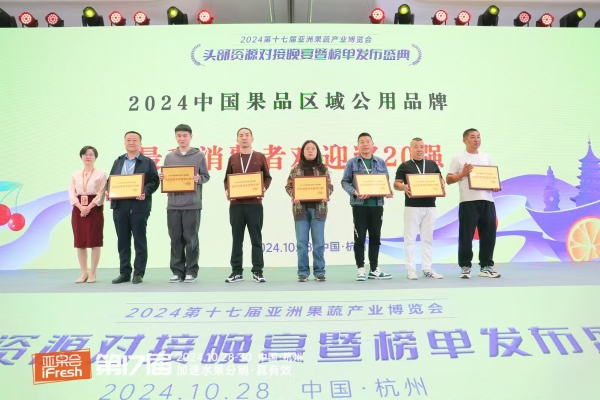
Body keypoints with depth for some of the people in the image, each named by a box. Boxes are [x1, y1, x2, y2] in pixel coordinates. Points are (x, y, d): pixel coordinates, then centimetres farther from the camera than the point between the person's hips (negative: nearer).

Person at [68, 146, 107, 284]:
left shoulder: (101, 174, 3)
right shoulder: (75, 175, 12)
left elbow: (101, 194, -5)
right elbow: (71, 194, 4)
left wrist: (89, 207, -15)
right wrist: (81, 207, -12)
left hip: (95, 209, -3)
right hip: (78, 209, 3)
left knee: (94, 242, -3)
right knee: (80, 242, 4)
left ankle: (92, 273, 4)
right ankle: (83, 273, 12)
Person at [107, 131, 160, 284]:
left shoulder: (148, 162, 5)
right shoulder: (118, 162, 18)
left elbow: (154, 181, -3)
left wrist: (145, 192, -20)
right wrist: (108, 192, -2)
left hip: (139, 206, -4)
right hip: (119, 206, 5)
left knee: (139, 241, 0)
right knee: (122, 241, 8)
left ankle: (138, 273, 7)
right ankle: (124, 273, 16)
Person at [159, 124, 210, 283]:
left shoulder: (199, 155, 3)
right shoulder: (169, 157, 12)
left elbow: (206, 177, 3)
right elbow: (165, 178, 15)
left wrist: (198, 178, -17)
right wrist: (162, 178, -7)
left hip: (192, 205, -3)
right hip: (173, 205, 3)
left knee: (191, 239, 1)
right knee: (176, 239, 6)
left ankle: (191, 271, 10)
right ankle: (177, 271, 15)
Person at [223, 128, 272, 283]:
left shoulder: (260, 157, 6)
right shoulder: (232, 158, 11)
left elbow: (267, 177, 8)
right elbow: (227, 179, 13)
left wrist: (264, 188, -11)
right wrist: (227, 190, -6)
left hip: (255, 204, -2)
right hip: (236, 204, 2)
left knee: (256, 238, 2)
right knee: (237, 238, 5)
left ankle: (257, 272, 10)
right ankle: (236, 272, 12)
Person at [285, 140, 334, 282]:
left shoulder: (323, 168, 7)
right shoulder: (296, 168, 6)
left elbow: (330, 186, 7)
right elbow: (288, 186, 7)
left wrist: (327, 195, -12)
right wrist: (293, 196, -12)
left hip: (318, 208, 0)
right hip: (301, 208, 0)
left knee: (318, 242, 3)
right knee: (302, 242, 2)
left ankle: (319, 271, 12)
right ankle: (303, 272, 10)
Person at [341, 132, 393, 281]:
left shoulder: (381, 162, 12)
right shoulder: (352, 163, 3)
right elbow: (345, 182, -1)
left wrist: (387, 192, -7)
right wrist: (354, 192, -18)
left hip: (377, 204, 3)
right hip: (359, 205, -3)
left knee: (375, 237, 8)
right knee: (360, 238, -1)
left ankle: (374, 269, 17)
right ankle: (361, 269, 7)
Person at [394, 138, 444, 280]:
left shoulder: (432, 164, 13)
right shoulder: (405, 166, 2)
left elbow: (441, 180, 17)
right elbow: (396, 184, -1)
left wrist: (441, 184, -6)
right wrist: (404, 187, -22)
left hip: (430, 206, 4)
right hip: (412, 207, -4)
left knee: (428, 238, 8)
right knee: (410, 238, -2)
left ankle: (427, 269, 15)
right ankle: (411, 270, 3)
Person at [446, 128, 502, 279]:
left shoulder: (486, 157, 18)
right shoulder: (458, 158, 2)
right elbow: (448, 179, -1)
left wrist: (496, 186, 3)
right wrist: (463, 173, -15)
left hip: (487, 200, 5)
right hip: (468, 201, -5)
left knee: (489, 234, 7)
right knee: (466, 235, -2)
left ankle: (486, 266, 17)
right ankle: (465, 267, 7)